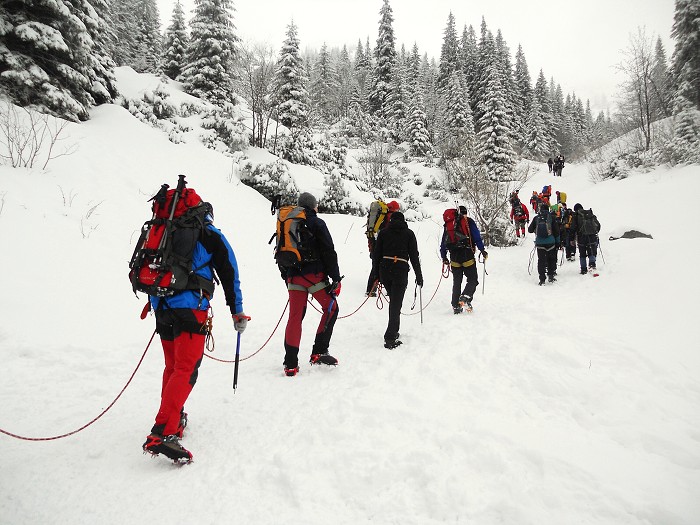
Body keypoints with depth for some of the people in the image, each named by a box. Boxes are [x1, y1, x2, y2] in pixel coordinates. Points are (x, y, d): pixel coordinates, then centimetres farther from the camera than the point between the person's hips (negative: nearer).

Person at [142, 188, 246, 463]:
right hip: (190, 308, -6)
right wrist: (237, 312, 14)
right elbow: (229, 276, 7)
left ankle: (173, 419, 30)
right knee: (186, 369, -9)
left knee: (172, 365, 20)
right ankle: (162, 434, -20)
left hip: (161, 306, 6)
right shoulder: (212, 236, 7)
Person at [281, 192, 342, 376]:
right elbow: (329, 252, -7)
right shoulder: (316, 223, -2)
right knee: (331, 309, 12)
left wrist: (286, 276, 25)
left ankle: (290, 364, 6)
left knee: (295, 317, 7)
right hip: (314, 275, -5)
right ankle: (319, 352, 6)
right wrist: (336, 278, -4)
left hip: (293, 276, 5)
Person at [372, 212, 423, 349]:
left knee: (393, 300, 21)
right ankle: (390, 337, -10)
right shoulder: (409, 233, 6)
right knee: (396, 303, -2)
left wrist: (376, 273, 15)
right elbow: (414, 256, 2)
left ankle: (394, 331, 29)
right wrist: (419, 276, 7)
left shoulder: (383, 232, 10)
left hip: (384, 269, 3)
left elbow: (376, 254, 8)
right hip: (401, 270, -3)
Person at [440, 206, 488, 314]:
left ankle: (456, 306, 10)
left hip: (454, 257, 4)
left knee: (456, 282, 12)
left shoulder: (448, 224, 15)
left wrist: (444, 257, 22)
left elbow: (443, 242, 16)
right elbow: (477, 237, -5)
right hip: (467, 256, -4)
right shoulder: (469, 222, 5)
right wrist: (482, 250, -2)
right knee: (473, 279, 3)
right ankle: (466, 297, -21)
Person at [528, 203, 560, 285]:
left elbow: (530, 230, 8)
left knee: (541, 260, 5)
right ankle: (551, 275, 11)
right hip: (550, 242, 0)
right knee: (551, 259, 15)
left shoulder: (536, 218, 3)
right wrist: (557, 242, 10)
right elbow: (556, 231, 3)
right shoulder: (551, 217, 1)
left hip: (539, 242, 1)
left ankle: (542, 279, 2)